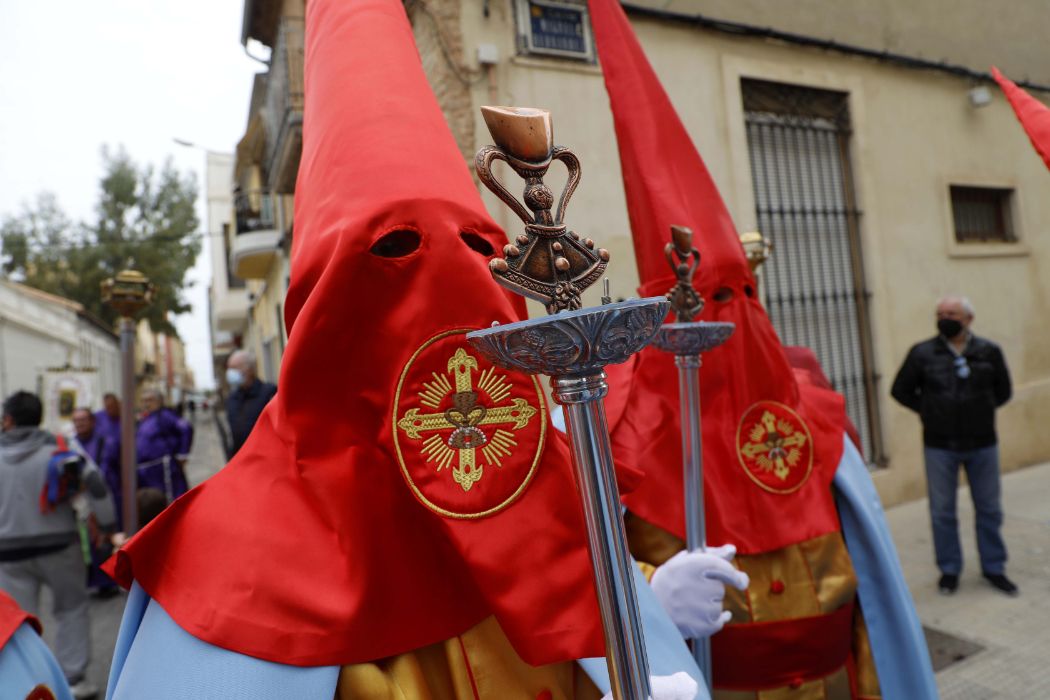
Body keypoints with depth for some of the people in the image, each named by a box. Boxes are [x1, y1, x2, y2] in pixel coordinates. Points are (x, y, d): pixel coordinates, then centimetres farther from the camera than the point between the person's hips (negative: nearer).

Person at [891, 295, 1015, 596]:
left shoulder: (989, 352, -1)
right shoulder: (922, 353, -5)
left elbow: (1003, 391, 11)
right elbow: (901, 390, 4)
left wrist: (980, 411, 2)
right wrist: (930, 411, -1)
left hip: (983, 444, 1)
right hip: (939, 446, -1)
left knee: (989, 509, 13)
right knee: (942, 512, 8)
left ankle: (993, 568, 30)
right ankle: (949, 570, 23)